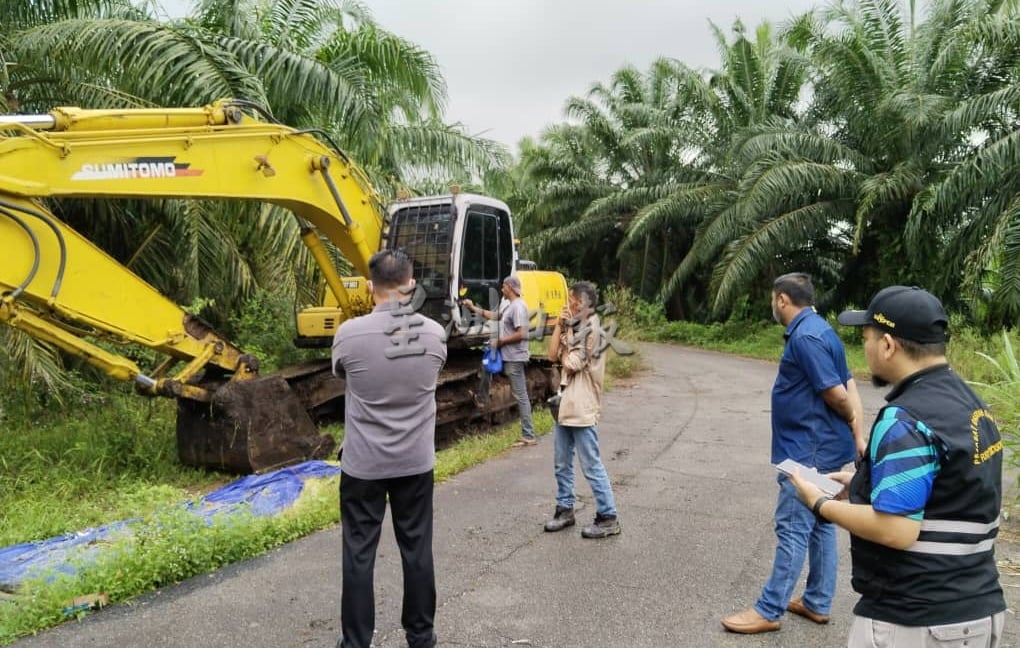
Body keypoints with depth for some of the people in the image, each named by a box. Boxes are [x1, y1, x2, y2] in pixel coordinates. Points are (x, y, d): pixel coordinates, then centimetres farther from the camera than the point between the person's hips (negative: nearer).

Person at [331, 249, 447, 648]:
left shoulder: (350, 333, -15)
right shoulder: (434, 333, -8)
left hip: (363, 463, -2)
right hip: (416, 461, 3)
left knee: (359, 553, 9)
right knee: (417, 550, 14)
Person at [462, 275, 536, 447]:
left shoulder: (518, 306, -16)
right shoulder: (507, 305, 14)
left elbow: (521, 334, -22)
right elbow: (493, 315, 31)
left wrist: (500, 341, -13)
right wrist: (474, 308, 30)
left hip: (515, 358, -10)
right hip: (510, 357, 10)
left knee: (521, 396, -7)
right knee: (520, 395, 13)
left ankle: (528, 436, -3)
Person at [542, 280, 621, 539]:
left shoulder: (592, 329, -16)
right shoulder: (574, 328, 11)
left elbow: (570, 365, -18)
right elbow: (552, 355, 4)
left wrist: (564, 351, 0)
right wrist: (559, 325, 0)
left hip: (582, 407, -9)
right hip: (565, 403, 9)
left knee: (591, 466, -3)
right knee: (562, 463, 15)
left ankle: (608, 518, 7)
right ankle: (565, 509, 27)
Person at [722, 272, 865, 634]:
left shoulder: (806, 336, -20)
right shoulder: (816, 330, 12)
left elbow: (837, 395, -20)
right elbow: (848, 387, 11)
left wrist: (852, 424, 1)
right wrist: (858, 436, 7)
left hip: (809, 451, -11)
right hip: (822, 448, 11)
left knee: (792, 529, -3)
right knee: (820, 525, 16)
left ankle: (769, 611, 5)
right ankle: (817, 603, 27)